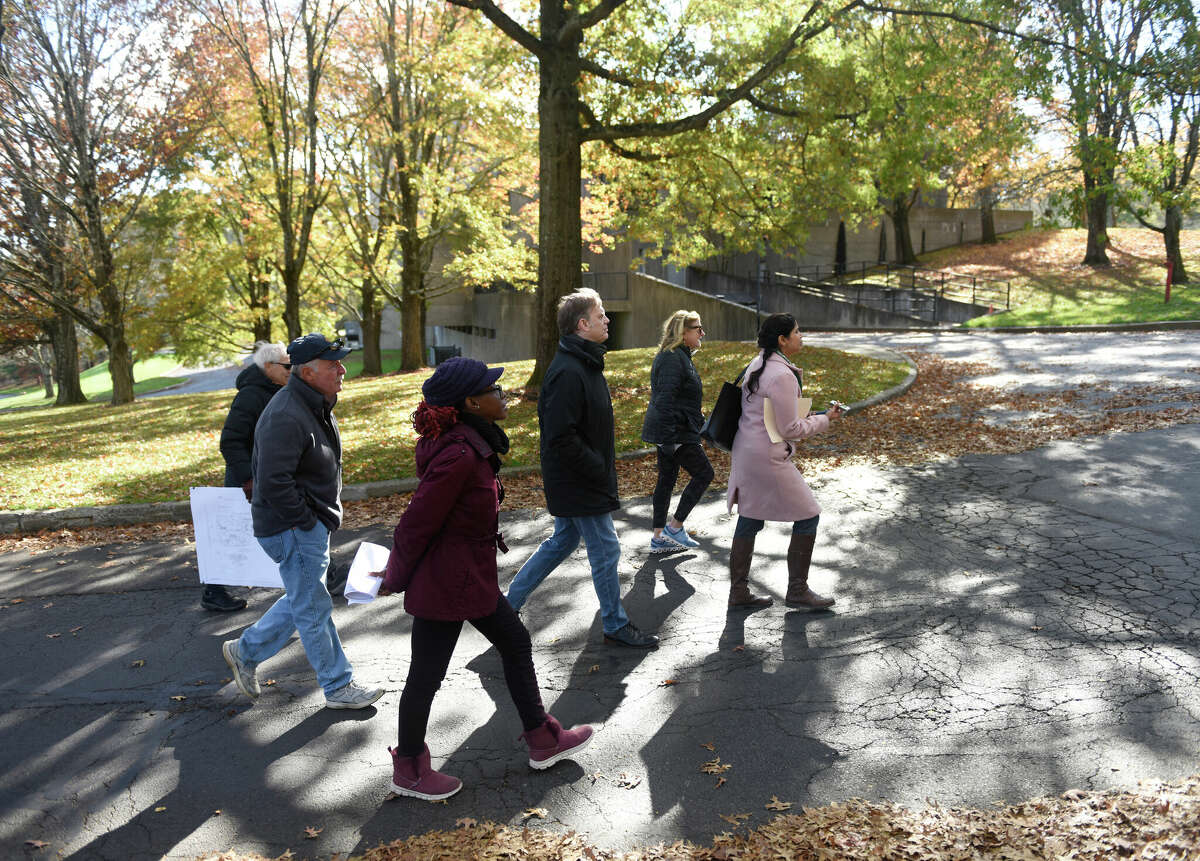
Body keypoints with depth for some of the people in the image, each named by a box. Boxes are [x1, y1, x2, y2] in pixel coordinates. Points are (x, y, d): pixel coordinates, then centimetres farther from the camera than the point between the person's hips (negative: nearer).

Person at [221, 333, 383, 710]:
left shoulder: (316, 405, 8)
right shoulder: (286, 417, -25)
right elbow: (273, 483, -29)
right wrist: (305, 521, -20)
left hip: (314, 524, 10)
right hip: (293, 528, -10)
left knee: (302, 601, 22)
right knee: (314, 609, 3)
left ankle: (246, 651, 37)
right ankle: (338, 687, 16)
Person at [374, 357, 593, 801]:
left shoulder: (473, 443, 3)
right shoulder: (458, 456, -28)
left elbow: (420, 518, 10)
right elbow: (418, 523, -21)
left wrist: (399, 569, 15)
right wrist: (396, 577, -7)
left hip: (473, 576, 10)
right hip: (445, 583, -10)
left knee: (516, 643, 19)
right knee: (426, 675, 8)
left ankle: (543, 740, 35)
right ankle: (408, 769, 30)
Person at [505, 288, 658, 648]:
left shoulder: (584, 364, 10)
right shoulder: (568, 372, -24)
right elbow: (561, 437, -28)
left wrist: (603, 467, 13)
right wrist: (600, 470, -20)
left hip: (576, 480, 10)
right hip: (580, 483, -10)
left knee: (563, 541, 20)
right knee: (606, 551, 2)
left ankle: (510, 602, 29)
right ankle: (616, 626, 18)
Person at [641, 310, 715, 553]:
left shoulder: (681, 356, 16)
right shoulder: (672, 359, -18)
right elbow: (665, 400, -24)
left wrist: (700, 421, 29)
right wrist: (668, 438, -26)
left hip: (671, 431, 10)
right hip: (675, 432, -10)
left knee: (667, 479, 12)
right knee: (703, 473, -1)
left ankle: (658, 538, 17)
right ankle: (675, 526, 4)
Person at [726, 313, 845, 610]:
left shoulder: (756, 365, 9)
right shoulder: (782, 376, -20)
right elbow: (790, 429, -17)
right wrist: (825, 420, -4)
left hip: (746, 451, 9)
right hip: (767, 458, -9)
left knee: (750, 519, 14)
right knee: (808, 515, 4)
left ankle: (739, 591, 21)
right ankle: (797, 591, 12)